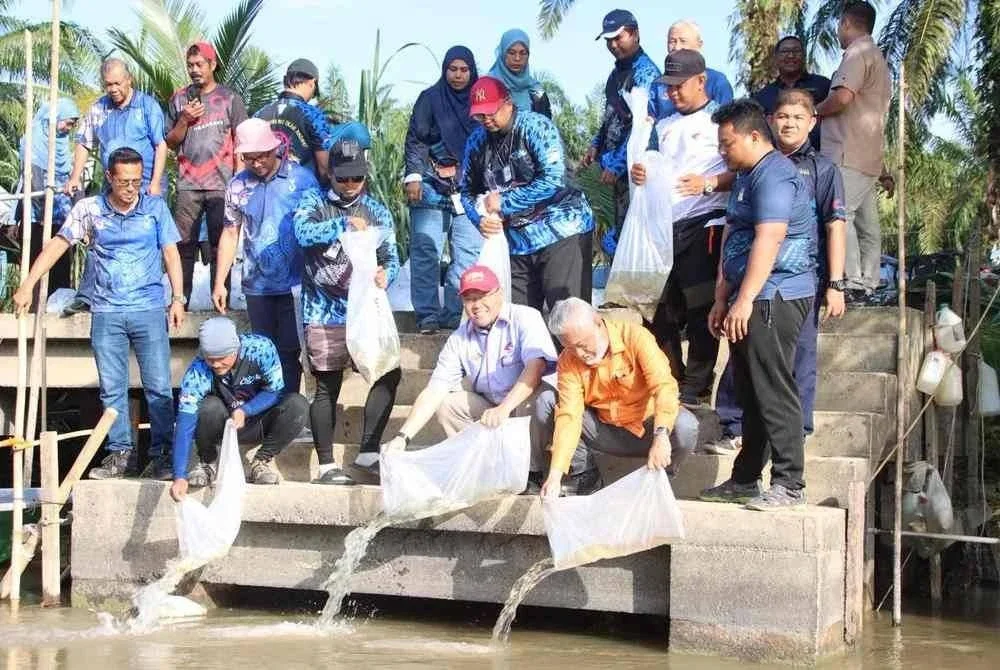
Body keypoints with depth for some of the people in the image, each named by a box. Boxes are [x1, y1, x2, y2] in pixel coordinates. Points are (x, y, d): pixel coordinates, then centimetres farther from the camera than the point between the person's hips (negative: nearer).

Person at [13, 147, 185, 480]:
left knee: (158, 387, -2)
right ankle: (120, 453, 15)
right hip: (106, 312, 1)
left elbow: (170, 252, 4)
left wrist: (178, 298, -2)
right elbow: (58, 244, 3)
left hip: (149, 310, -1)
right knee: (112, 389, 6)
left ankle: (162, 454, 6)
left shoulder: (155, 207, 1)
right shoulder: (89, 209, 1)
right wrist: (27, 286, -1)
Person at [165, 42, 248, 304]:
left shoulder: (229, 98, 6)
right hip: (188, 185, 2)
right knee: (184, 245, 0)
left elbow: (240, 142, 5)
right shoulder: (179, 99, 12)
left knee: (220, 246, -1)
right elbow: (170, 142, 14)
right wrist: (185, 120, -4)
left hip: (221, 184, -2)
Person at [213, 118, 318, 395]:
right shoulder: (238, 186, 4)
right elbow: (230, 234, 10)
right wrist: (219, 283, 6)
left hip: (294, 283, -3)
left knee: (289, 352, -1)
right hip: (257, 286, 3)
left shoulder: (301, 178, -5)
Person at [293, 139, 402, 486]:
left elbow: (390, 256, 5)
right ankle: (327, 466, 6)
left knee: (389, 372, -7)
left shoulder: (376, 211, 10)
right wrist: (344, 224, -32)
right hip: (325, 313, -4)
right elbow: (303, 232, -19)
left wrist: (385, 274, -18)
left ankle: (367, 457, 1)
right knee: (327, 387, -1)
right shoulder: (314, 202, 1)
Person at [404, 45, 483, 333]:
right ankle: (428, 315, -1)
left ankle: (456, 312, 4)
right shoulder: (430, 99, 4)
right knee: (426, 250, -5)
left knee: (470, 252, -3)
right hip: (432, 184, -3)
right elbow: (415, 139, 0)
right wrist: (413, 176, -11)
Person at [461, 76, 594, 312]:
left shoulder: (535, 126, -10)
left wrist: (504, 202, -17)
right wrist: (480, 218, -6)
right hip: (517, 242, 6)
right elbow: (468, 192, 16)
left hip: (561, 231, -6)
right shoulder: (477, 141, 7)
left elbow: (553, 180, -21)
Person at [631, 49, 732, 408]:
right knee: (662, 310, 8)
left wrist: (709, 183, -23)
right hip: (664, 225, 7)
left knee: (700, 310, -5)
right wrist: (640, 174, 4)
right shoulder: (665, 127, 22)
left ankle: (695, 388, -1)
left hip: (703, 223, -7)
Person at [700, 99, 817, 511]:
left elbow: (768, 239, -22)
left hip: (773, 298, -11)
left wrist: (744, 299, -24)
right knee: (750, 393, 13)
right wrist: (722, 300, 21)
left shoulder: (773, 175, -12)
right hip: (750, 301, 11)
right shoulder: (747, 178, 23)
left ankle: (789, 484, -8)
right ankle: (744, 480, 20)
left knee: (773, 392, -10)